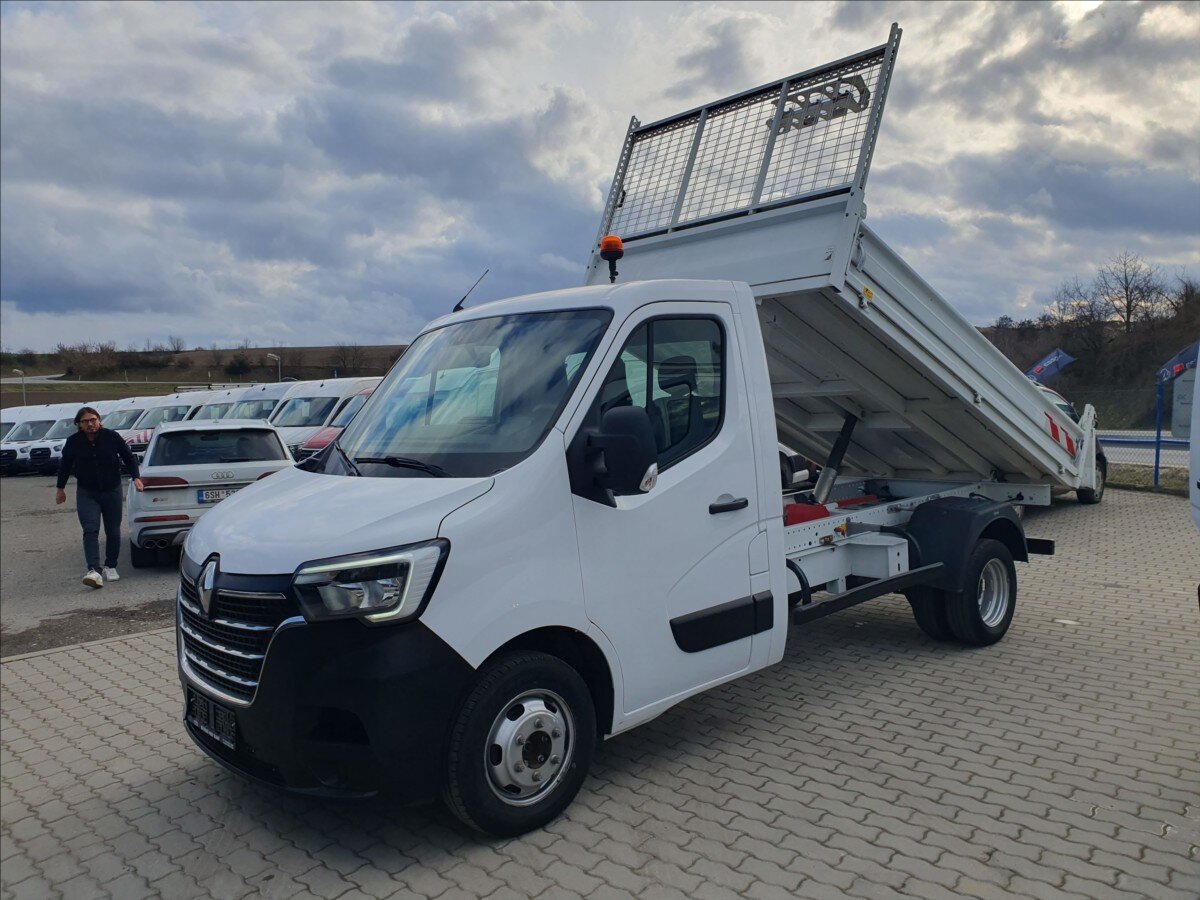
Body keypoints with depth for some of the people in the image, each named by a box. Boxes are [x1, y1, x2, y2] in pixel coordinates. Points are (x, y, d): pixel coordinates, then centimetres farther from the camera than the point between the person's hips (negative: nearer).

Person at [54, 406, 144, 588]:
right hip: (86, 493, 0)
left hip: (112, 491, 1)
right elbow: (65, 465, 10)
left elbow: (129, 457, 2)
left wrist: (136, 477, -9)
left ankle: (110, 567, 21)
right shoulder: (73, 442, -4)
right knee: (90, 531, -14)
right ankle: (94, 571, -22)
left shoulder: (112, 437, -7)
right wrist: (60, 488, 16)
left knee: (113, 532, 6)